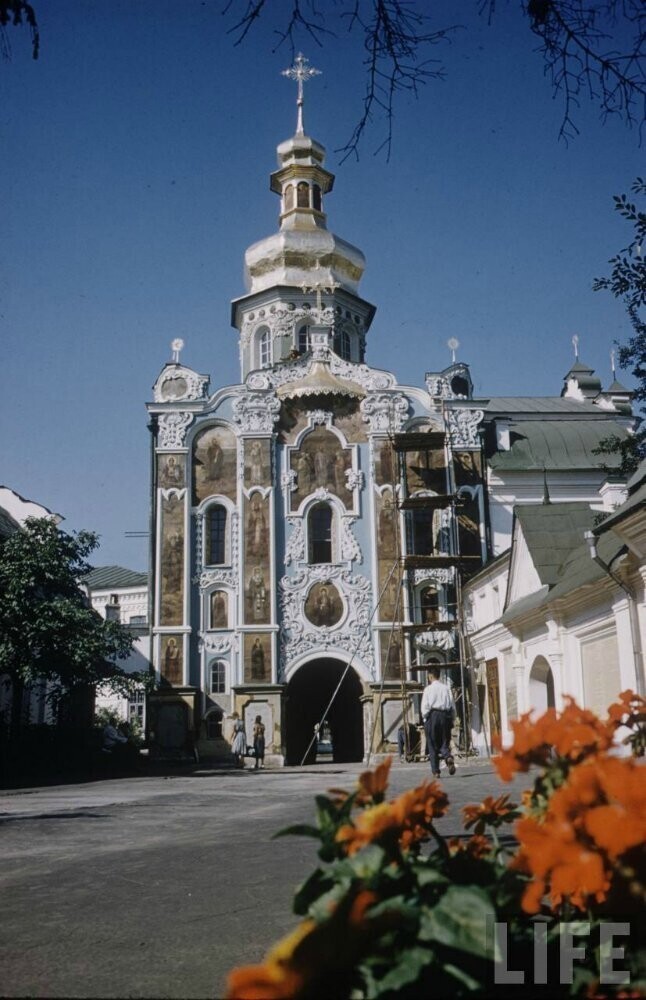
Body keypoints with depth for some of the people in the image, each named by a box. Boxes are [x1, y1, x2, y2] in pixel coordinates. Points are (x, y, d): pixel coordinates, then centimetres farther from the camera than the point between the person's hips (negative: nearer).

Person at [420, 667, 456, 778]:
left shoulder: (428, 689, -2)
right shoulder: (446, 688, 7)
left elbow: (425, 706, -6)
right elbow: (451, 705, 4)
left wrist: (425, 719, 6)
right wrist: (451, 720, 11)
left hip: (432, 716, -3)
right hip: (445, 716, 3)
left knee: (432, 745, 5)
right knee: (444, 742, 9)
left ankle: (436, 771, 3)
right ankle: (448, 757, -23)